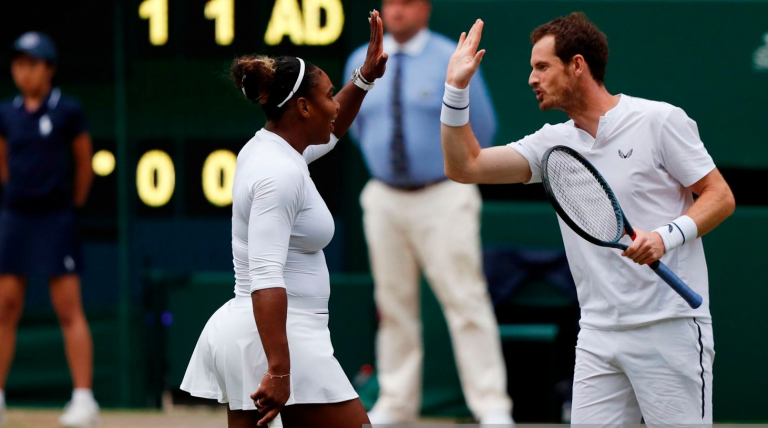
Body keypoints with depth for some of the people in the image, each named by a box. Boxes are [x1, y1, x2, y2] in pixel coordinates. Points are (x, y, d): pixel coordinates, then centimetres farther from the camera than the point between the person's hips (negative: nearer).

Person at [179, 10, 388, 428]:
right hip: (278, 336, -10)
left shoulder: (267, 149, 12)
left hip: (241, 331, 10)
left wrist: (364, 78, 22)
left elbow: (328, 133, 36)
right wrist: (278, 371, -31)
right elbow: (266, 278, -26)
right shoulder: (279, 173, -17)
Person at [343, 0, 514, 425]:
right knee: (394, 304, 8)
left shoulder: (453, 61, -5)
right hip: (385, 197, 4)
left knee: (466, 301, -8)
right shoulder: (361, 62, 8)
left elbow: (481, 128, 2)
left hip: (444, 197, -4)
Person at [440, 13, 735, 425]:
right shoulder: (552, 142, 12)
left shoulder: (659, 120, -4)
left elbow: (720, 196, -3)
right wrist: (456, 88, 0)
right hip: (598, 334, 6)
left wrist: (665, 236, -19)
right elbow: (464, 166, 8)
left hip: (669, 327, -5)